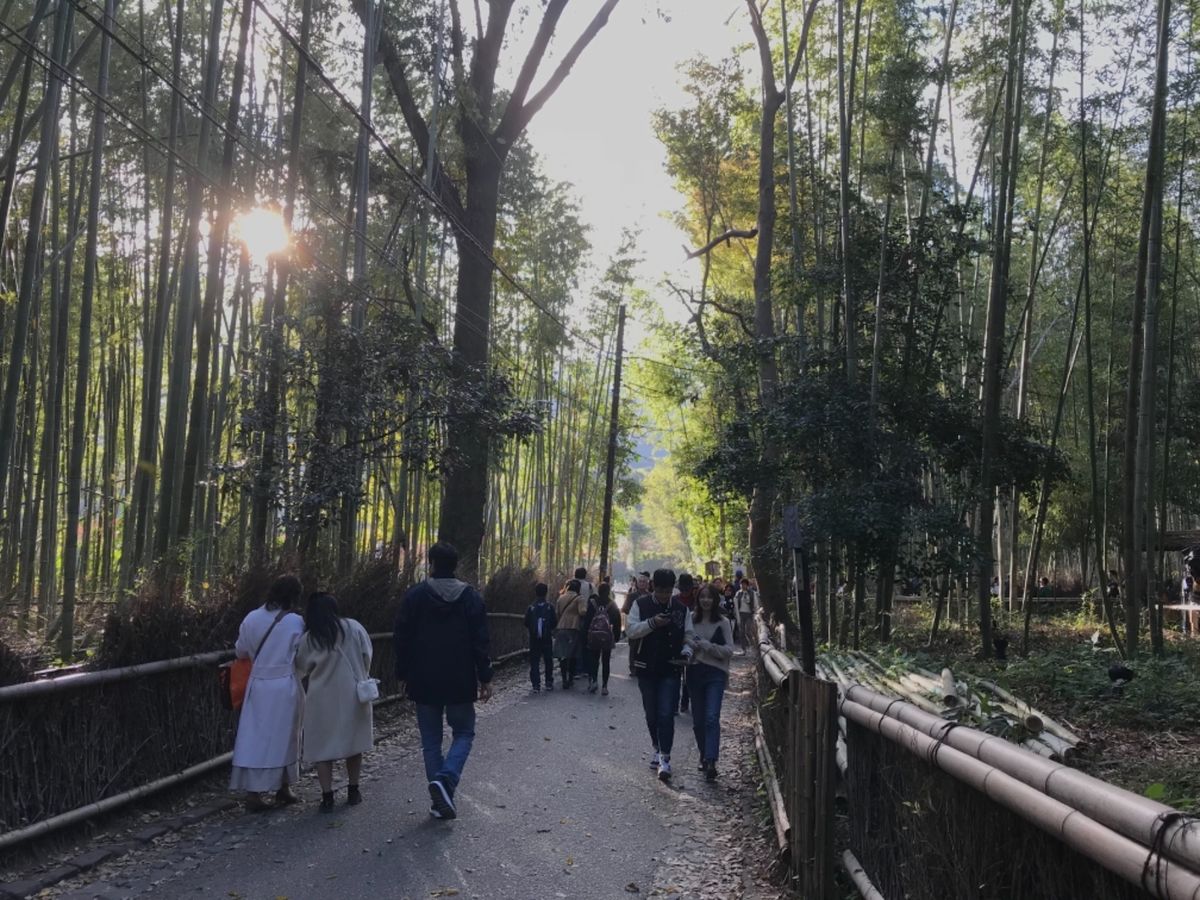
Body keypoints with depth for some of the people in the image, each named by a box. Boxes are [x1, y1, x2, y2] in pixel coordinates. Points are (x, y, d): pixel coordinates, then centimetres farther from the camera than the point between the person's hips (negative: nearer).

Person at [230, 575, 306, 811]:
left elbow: (240, 652, 11)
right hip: (285, 688, -3)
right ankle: (283, 790, 20)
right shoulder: (295, 622, -11)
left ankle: (253, 794, 4)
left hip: (258, 686, 3)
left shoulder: (251, 619, 0)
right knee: (283, 738, 10)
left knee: (254, 738, 6)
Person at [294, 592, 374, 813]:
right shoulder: (354, 628, -4)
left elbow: (301, 670, 3)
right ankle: (353, 792, 23)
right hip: (353, 695, 2)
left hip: (323, 699, -2)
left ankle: (327, 797, 4)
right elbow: (367, 658, 0)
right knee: (353, 743, 16)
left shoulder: (309, 639, -7)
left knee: (323, 748, 6)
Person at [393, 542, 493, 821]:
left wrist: (403, 674, 9)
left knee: (431, 740, 10)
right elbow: (480, 642, -4)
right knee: (464, 733, 13)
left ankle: (440, 801, 9)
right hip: (460, 682, 0)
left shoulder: (414, 595, -3)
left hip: (424, 682, 1)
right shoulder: (471, 597, -3)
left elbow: (403, 639, -1)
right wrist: (485, 678, 2)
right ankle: (446, 779, -12)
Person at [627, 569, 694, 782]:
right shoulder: (641, 605, 0)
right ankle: (657, 748, 34)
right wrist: (652, 623, -23)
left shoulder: (682, 609, 2)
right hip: (646, 668, 1)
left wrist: (686, 652, -13)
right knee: (651, 714, 13)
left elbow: (688, 637, 7)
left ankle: (665, 759, -7)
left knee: (666, 714, -10)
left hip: (671, 670, -1)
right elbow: (631, 630, -9)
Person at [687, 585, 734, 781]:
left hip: (715, 673, -3)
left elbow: (729, 650, -2)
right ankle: (704, 757, 25)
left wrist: (709, 647, -14)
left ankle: (710, 762, -19)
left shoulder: (723, 622, 0)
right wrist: (690, 647, -9)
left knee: (712, 718, -15)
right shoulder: (691, 620, 6)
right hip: (695, 672, 3)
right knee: (698, 721, 9)